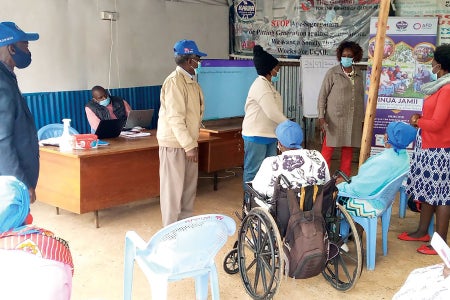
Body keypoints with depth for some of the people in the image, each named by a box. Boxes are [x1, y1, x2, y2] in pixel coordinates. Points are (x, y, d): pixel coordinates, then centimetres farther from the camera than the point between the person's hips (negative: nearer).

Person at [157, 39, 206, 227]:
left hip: (188, 141, 9)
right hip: (175, 143, -9)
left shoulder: (190, 80, 12)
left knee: (189, 186, 15)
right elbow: (175, 118, -23)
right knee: (173, 188, -1)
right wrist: (189, 145, -23)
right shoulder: (175, 81, -18)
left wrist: (192, 142, 14)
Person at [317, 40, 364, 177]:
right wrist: (321, 117, -12)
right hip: (335, 119, -4)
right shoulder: (332, 73, -4)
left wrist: (362, 119, 14)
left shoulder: (359, 74, 10)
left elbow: (361, 97, 15)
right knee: (328, 149, -3)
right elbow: (322, 96, -4)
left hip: (353, 120, 4)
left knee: (348, 150, 9)